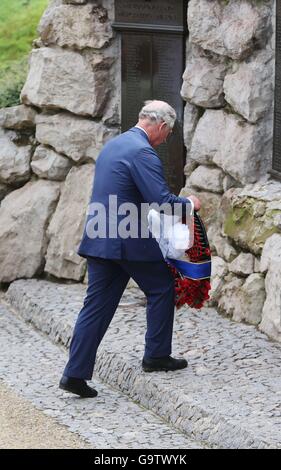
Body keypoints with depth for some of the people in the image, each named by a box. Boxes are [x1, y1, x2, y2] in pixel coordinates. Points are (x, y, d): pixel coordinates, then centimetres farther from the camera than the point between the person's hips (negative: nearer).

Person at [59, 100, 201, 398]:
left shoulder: (113, 144, 16)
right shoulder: (142, 152, -14)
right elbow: (162, 202, -20)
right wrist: (189, 204, -1)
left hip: (98, 239, 8)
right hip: (129, 241, -8)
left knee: (97, 305, 8)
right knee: (162, 289, 12)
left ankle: (75, 373, 4)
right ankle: (156, 356, 19)